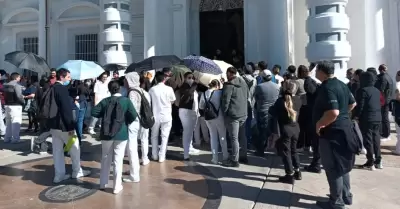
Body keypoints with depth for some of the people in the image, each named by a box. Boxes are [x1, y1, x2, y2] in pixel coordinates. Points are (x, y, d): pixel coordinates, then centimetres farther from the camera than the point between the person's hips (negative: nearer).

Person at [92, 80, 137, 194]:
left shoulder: (105, 101, -4)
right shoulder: (126, 100, -8)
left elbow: (94, 112, -9)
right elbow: (134, 115, -15)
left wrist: (104, 115, 8)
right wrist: (126, 122, 4)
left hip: (106, 133, 2)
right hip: (121, 133, -2)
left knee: (106, 158, 17)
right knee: (118, 160, 5)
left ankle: (103, 183, 28)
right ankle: (117, 186, 10)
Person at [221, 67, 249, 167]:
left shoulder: (229, 85, -15)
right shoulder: (243, 82, 9)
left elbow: (225, 101, -16)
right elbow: (247, 97, 16)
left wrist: (224, 112, -6)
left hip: (233, 115, -8)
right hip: (243, 114, 8)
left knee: (234, 138, -2)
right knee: (242, 136, 17)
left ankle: (234, 160, 4)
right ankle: (243, 157, 28)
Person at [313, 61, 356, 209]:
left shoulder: (327, 88, -21)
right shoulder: (341, 84, 10)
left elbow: (333, 112, -32)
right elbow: (352, 103, 20)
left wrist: (319, 124, -20)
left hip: (332, 132, -10)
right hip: (344, 129, 10)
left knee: (333, 168, 2)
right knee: (342, 166, 20)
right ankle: (346, 196, 33)